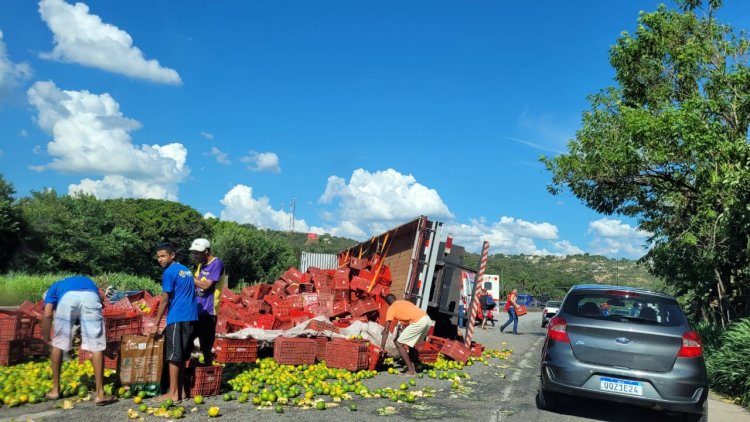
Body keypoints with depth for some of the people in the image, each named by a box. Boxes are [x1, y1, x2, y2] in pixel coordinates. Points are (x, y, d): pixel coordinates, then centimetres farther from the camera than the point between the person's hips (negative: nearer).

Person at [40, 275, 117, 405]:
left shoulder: (54, 288, 38)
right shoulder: (88, 282, 45)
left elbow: (48, 315, 19)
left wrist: (46, 340, 29)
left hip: (68, 297, -1)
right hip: (90, 296, 1)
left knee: (58, 344, 18)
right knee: (96, 346, 5)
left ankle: (55, 390, 28)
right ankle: (100, 394, 4)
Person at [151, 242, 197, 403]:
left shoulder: (169, 272, -8)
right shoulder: (186, 270, 17)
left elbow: (165, 300, -11)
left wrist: (156, 324, -7)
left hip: (176, 318, -8)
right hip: (190, 317, 8)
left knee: (173, 356, -3)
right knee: (182, 356, 12)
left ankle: (173, 394, -1)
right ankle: (180, 390, 15)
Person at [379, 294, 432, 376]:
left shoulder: (391, 308, 11)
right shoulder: (406, 302, 31)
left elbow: (386, 330, 6)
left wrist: (382, 347, 9)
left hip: (418, 322, -8)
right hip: (427, 320, 8)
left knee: (399, 344, 5)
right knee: (411, 343, 28)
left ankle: (411, 371, 3)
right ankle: (413, 368, 25)